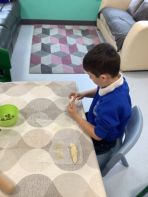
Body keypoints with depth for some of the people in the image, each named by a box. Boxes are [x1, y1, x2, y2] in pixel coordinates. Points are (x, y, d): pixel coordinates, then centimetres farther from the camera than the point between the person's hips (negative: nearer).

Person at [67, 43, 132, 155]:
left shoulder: (112, 105, -43)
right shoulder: (116, 78, -19)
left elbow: (97, 135, -27)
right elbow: (100, 92, 6)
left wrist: (76, 116, -21)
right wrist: (84, 94, -9)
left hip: (102, 141, -7)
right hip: (99, 121, 7)